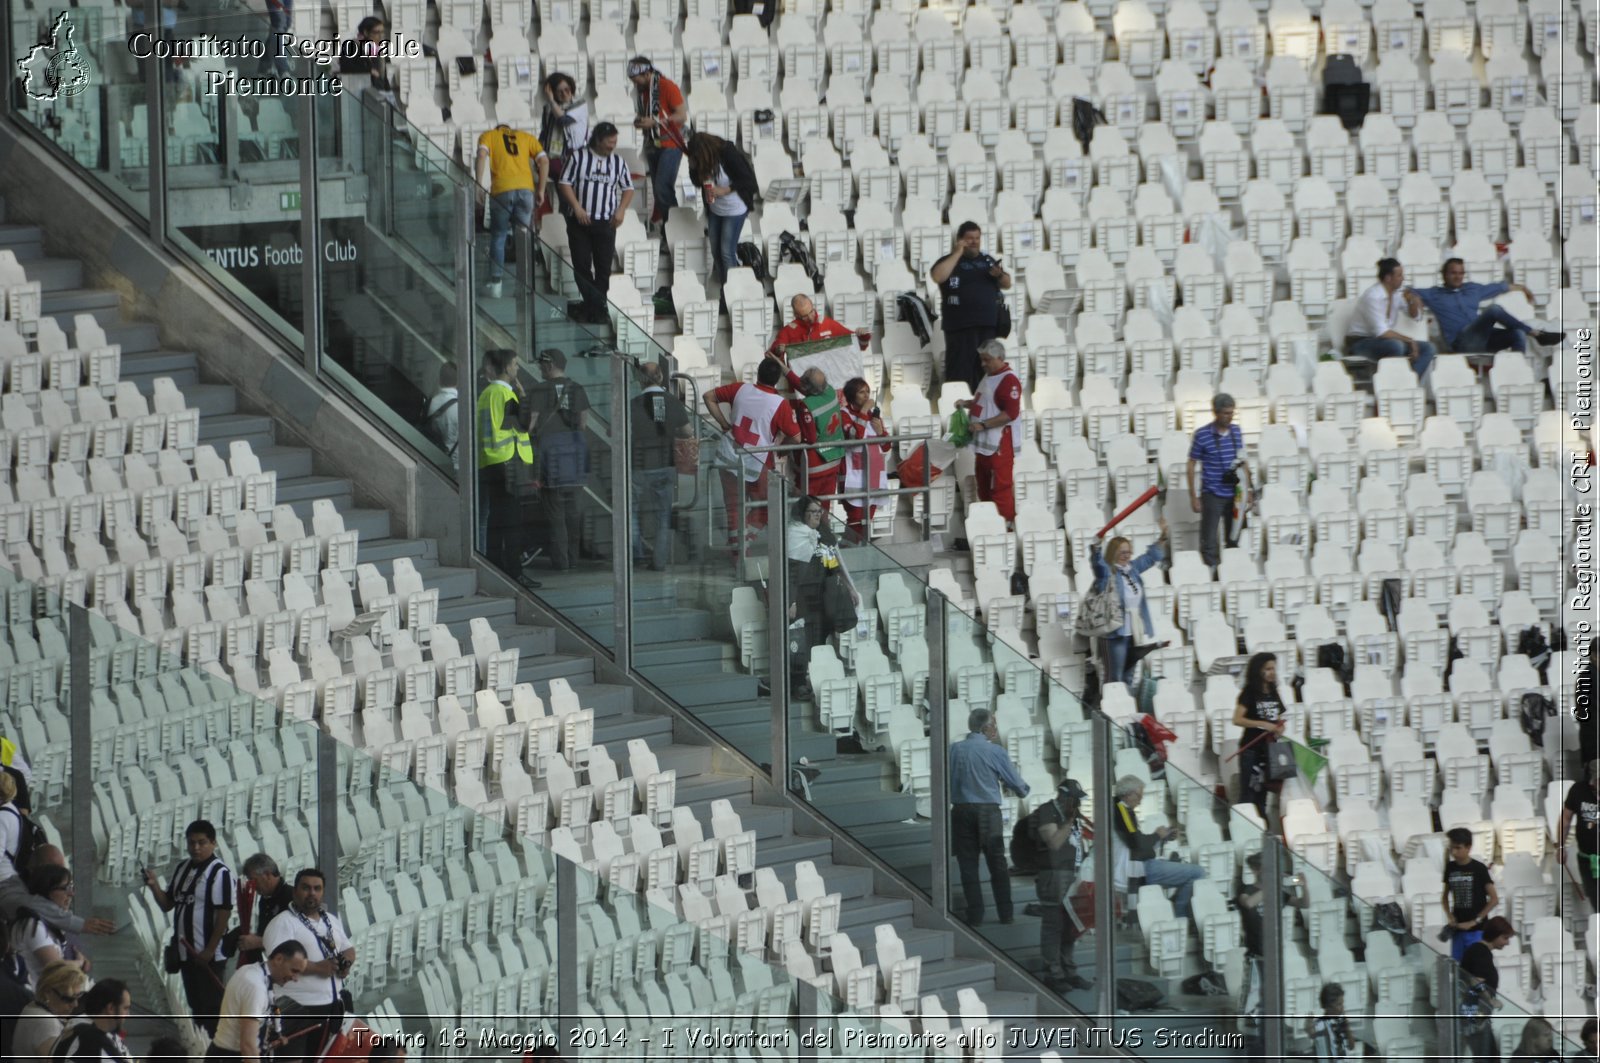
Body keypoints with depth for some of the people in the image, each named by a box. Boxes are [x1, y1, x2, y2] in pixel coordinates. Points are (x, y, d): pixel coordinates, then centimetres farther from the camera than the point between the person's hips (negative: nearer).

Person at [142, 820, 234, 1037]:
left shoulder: (219, 873, -13)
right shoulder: (181, 869, 11)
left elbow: (224, 913, -16)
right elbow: (167, 904, 15)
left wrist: (210, 950, -18)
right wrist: (154, 886, -5)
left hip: (208, 955, -8)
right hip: (186, 952, 8)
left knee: (210, 1007, -4)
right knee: (195, 1006, 15)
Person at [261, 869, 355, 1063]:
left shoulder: (331, 920, 15)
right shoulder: (283, 923, -10)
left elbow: (348, 949, 22)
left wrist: (347, 962, -2)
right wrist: (317, 967, -24)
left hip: (332, 1004, 8)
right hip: (298, 1009, -8)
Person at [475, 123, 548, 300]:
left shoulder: (488, 136, 16)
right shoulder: (526, 137, 23)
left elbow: (482, 156, -4)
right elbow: (544, 161, 10)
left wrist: (479, 185, -6)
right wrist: (541, 190, 12)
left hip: (502, 190, -2)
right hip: (526, 189, 2)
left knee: (498, 236, 9)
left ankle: (496, 283, 7)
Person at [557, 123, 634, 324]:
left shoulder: (618, 162, 8)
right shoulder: (578, 157, 0)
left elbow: (628, 188, 14)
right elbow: (564, 183, -1)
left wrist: (621, 210, -2)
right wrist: (577, 207, -12)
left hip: (606, 223, 2)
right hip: (579, 222, -2)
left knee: (604, 267, -1)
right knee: (581, 265, -2)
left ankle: (596, 308, 4)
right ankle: (595, 305, 6)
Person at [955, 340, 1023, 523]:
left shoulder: (1008, 381, -16)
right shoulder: (989, 376, 15)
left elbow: (1011, 413, -23)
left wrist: (983, 425, -24)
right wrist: (967, 403, 10)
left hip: (1000, 445, -10)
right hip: (985, 443, 10)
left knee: (1000, 489, -7)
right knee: (984, 489, 16)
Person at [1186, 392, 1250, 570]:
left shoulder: (1236, 432, 5)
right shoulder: (1202, 435, -9)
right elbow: (1192, 466, -4)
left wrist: (1247, 488, 13)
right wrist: (1193, 497, -7)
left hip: (1234, 495, 4)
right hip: (1212, 495, -4)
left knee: (1234, 539, 11)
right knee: (1209, 542, -3)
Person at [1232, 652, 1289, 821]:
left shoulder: (1273, 693, 11)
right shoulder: (1249, 692, -6)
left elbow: (1279, 719, 22)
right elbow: (1237, 719, -15)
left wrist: (1280, 728, -1)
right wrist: (1262, 725, -22)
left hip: (1269, 748, 6)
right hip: (1252, 749, -6)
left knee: (1263, 794, 10)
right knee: (1251, 793, -9)